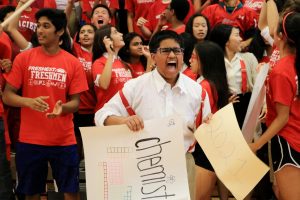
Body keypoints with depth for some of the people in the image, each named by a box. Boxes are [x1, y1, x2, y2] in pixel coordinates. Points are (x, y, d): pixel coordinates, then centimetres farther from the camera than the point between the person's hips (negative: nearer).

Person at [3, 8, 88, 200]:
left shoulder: (73, 63, -1)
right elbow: (7, 96, -1)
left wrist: (62, 108, -20)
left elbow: (75, 102, 3)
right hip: (30, 140, 0)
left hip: (64, 140, 0)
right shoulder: (23, 58, -1)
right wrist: (29, 102, -20)